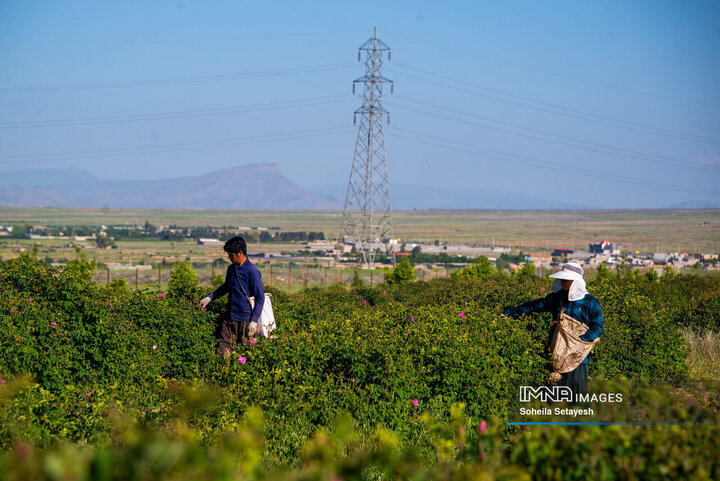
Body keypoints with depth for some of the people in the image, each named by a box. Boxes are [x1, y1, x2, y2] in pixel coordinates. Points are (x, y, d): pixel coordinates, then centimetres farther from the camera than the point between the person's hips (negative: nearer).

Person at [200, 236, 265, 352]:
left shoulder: (252, 272, -14)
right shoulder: (231, 269, 9)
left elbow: (260, 298, -13)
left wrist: (254, 321, -16)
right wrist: (210, 297, 21)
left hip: (244, 319, -7)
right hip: (228, 316, 7)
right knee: (222, 347, 4)